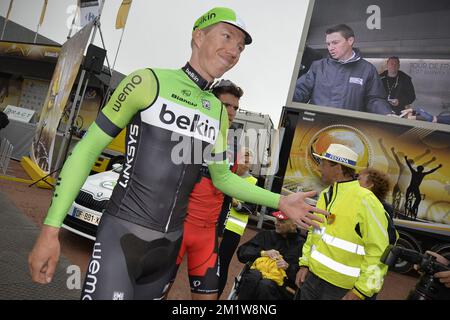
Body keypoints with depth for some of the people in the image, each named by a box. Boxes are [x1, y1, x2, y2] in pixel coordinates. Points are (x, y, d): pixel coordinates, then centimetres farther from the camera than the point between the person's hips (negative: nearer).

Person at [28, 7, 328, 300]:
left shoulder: (219, 112, 8)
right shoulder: (149, 81, -9)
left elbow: (222, 177, 17)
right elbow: (87, 149, -8)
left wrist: (280, 201, 8)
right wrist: (51, 229, -13)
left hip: (170, 240, 6)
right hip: (122, 233, -5)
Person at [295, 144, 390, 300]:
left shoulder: (365, 200, -18)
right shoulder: (325, 195, 7)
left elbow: (378, 253, -18)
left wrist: (359, 292, -16)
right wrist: (304, 264, 10)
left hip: (341, 289, -6)